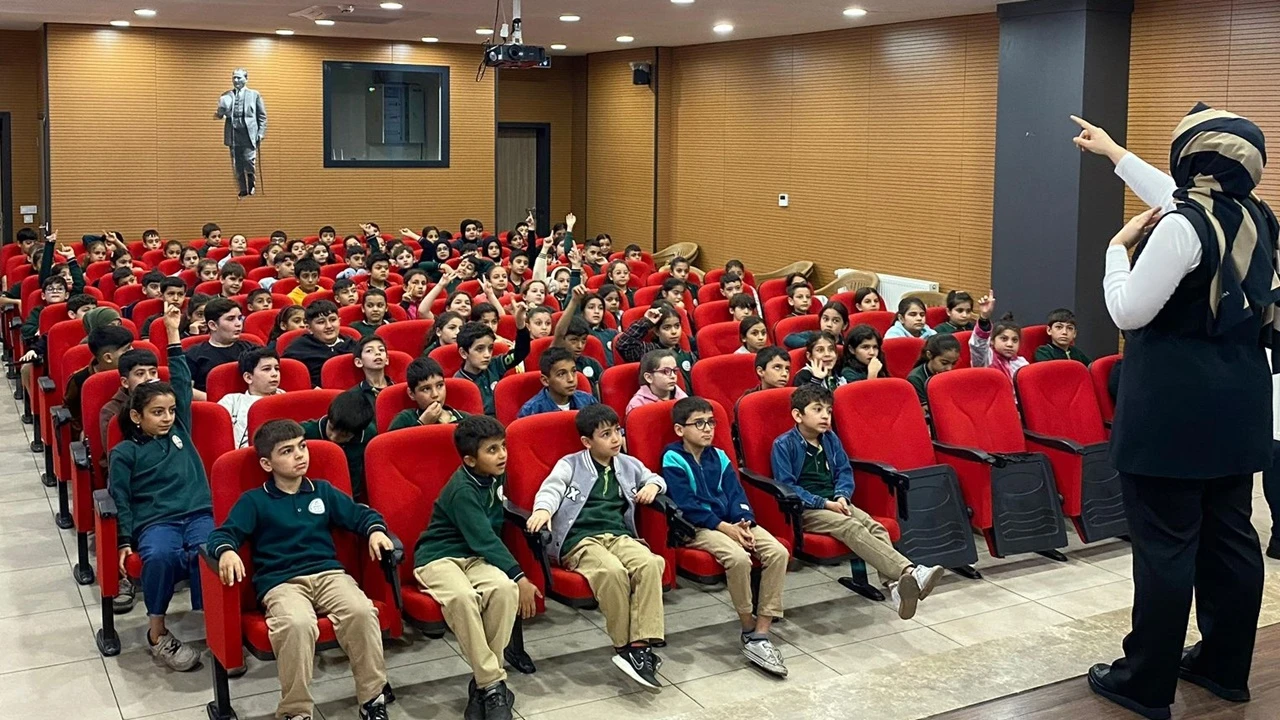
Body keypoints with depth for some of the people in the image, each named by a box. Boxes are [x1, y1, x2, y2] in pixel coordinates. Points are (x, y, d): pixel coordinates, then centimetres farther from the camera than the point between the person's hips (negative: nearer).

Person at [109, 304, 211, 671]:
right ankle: (157, 633, -18)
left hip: (199, 514, 2)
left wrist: (173, 334, 15)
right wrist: (125, 541, -6)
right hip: (154, 521, -2)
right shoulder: (124, 452, 11)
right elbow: (119, 498, 8)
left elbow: (182, 383, 17)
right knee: (161, 555, -36)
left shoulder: (180, 431, 19)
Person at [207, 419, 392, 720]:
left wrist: (375, 531, -4)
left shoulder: (323, 491, 18)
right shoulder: (253, 501, 9)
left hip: (329, 573, 3)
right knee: (297, 624, -37)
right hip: (281, 582, -3)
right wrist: (227, 551, -23)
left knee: (361, 611, -29)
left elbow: (361, 514, 18)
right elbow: (221, 535, 1)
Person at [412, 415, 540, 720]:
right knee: (462, 596, -38)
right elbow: (485, 539, -24)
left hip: (475, 557, 6)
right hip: (438, 558, -6)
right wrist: (520, 576, -25)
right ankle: (493, 684, -27)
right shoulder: (462, 490, -19)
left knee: (505, 588, -27)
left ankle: (483, 682, -18)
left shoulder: (495, 477, 4)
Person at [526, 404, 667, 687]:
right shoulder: (570, 465, 11)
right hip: (579, 539, -4)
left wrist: (653, 486, 15)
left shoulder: (628, 465, 23)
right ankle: (624, 646, -22)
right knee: (612, 571, -37)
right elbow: (550, 490, -7)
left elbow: (656, 479, 40)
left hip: (619, 536, 4)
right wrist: (542, 510, -30)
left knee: (650, 563, -31)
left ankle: (641, 644, -34)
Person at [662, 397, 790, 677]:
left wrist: (744, 522, -12)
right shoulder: (673, 460, -3)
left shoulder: (718, 456, 16)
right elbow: (687, 505, -12)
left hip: (733, 523, 6)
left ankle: (761, 632, -19)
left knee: (778, 552, -19)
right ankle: (749, 628, -13)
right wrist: (725, 527, -19)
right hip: (698, 527, -6)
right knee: (738, 558, -35)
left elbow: (735, 493, 9)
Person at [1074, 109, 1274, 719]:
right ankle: (1225, 665, 28)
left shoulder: (1181, 227, -18)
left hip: (1174, 410, -8)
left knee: (1165, 546, -2)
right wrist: (1112, 151, 36)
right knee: (1229, 536, 15)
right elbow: (1176, 197, 26)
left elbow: (1128, 311, -15)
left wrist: (1120, 245, -1)